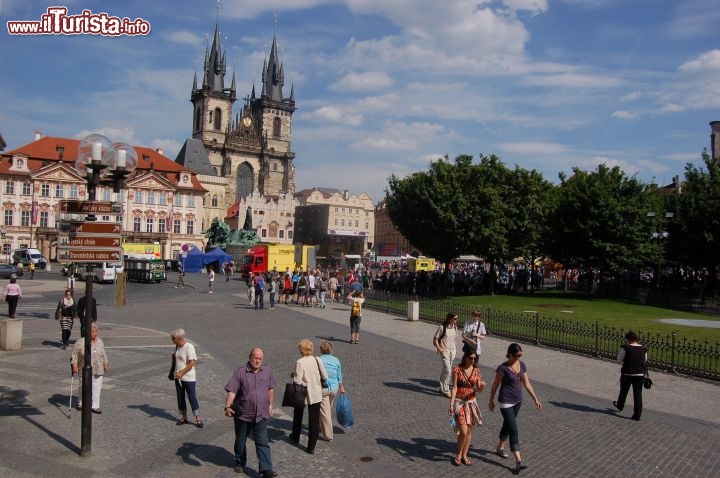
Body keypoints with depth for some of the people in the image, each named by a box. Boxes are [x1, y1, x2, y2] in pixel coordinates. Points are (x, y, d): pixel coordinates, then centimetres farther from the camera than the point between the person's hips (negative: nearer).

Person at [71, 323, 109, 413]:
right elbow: (74, 355, -5)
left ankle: (95, 406, 8)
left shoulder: (100, 341, 7)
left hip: (98, 370, 3)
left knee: (97, 388, 1)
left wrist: (105, 364, 14)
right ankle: (81, 403, 28)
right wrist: (74, 365, -12)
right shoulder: (80, 343, -7)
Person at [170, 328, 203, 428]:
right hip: (178, 377, 7)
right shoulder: (177, 347, 6)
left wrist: (181, 372, -20)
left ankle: (198, 419, 7)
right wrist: (175, 372, 8)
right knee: (180, 398, 12)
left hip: (188, 378, -7)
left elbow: (191, 363, -20)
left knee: (192, 398, -3)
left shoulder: (189, 347, -17)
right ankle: (183, 417, 25)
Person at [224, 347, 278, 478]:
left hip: (261, 414, 1)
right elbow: (231, 391, -16)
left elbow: (270, 388, 14)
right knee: (240, 441, 17)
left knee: (262, 442, -4)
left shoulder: (268, 371, 1)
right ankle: (240, 463, 39)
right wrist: (228, 407, -28)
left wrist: (270, 405, 15)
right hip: (242, 414, -1)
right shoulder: (240, 372, -10)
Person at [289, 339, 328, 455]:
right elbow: (325, 377, -5)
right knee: (314, 421, 8)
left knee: (298, 416, 25)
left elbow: (298, 381, -20)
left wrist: (292, 376, -1)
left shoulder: (300, 362, -18)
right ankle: (311, 447, 10)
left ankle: (295, 437, 44)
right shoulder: (318, 360, -8)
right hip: (316, 394, 2)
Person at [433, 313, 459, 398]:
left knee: (445, 370, 14)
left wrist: (455, 349, 11)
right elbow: (435, 339, -9)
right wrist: (439, 348, -16)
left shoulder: (455, 327, 5)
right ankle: (446, 391, -2)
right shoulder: (442, 327, -14)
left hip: (452, 351, 6)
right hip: (444, 351, -6)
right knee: (448, 370, -12)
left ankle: (442, 389, 26)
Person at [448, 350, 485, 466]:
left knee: (469, 431, 9)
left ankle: (464, 455, 26)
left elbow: (479, 390, 3)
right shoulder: (457, 369, -10)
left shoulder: (476, 370, 1)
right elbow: (454, 388, -11)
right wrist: (451, 404, -17)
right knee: (463, 431, -10)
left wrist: (482, 386, -20)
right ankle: (458, 454, 14)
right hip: (459, 402, -4)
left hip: (471, 402, 4)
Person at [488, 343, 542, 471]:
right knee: (514, 430, -9)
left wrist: (535, 399, 2)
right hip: (506, 402, -7)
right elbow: (495, 385, -9)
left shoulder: (522, 365, 0)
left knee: (507, 425, 21)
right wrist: (491, 401, -2)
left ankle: (500, 448, 41)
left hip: (518, 401, 7)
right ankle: (518, 461, -8)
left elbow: (527, 384, 6)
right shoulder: (503, 368, -19)